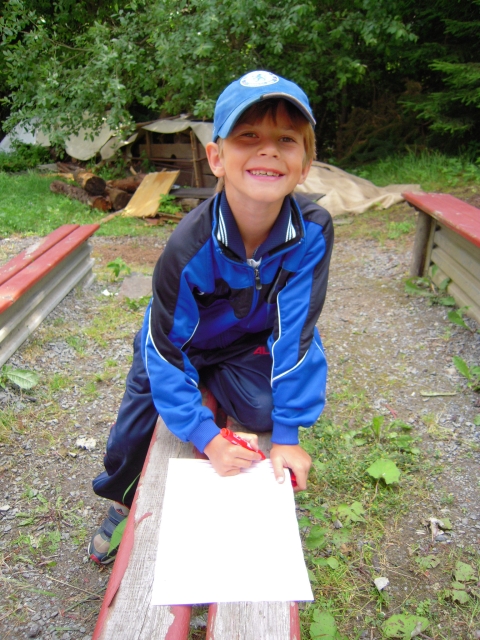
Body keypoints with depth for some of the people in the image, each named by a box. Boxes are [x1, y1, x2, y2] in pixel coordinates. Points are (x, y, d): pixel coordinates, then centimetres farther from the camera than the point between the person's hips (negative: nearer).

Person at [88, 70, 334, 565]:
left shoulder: (313, 231, -30)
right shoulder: (190, 246, -35)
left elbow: (294, 333, -24)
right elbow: (167, 348, -24)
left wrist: (287, 435, -21)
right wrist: (207, 439, -24)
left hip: (249, 343, 1)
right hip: (182, 343, -1)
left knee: (267, 408, -23)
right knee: (136, 424, 7)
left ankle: (217, 383, 15)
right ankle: (119, 501, 43)